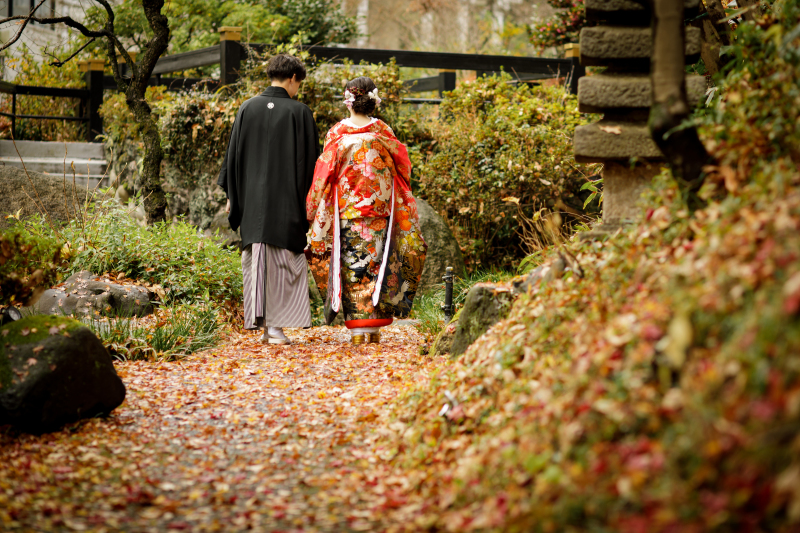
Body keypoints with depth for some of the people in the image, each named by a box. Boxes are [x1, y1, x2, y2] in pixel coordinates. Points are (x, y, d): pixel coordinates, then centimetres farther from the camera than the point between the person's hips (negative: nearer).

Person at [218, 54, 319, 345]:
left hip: (252, 200, 3)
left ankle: (260, 321, 11)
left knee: (255, 262, 10)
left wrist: (232, 195, 13)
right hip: (286, 201, -3)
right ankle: (275, 324, -2)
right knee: (285, 261, 3)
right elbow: (309, 160, -5)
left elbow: (234, 154, 6)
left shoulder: (247, 108, 3)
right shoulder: (299, 112, -7)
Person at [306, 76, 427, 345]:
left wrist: (315, 210, 10)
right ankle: (374, 329, 7)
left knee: (353, 265, 2)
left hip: (347, 211, -1)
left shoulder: (337, 133, -4)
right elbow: (402, 167, 5)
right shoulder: (383, 132, 0)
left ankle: (357, 331, -1)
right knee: (376, 262, 7)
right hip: (379, 211, 1)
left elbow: (324, 174, -1)